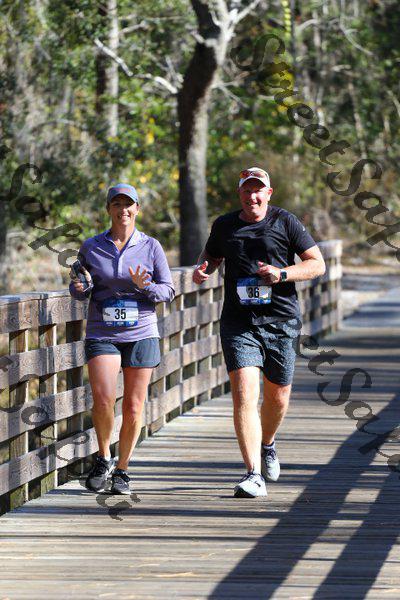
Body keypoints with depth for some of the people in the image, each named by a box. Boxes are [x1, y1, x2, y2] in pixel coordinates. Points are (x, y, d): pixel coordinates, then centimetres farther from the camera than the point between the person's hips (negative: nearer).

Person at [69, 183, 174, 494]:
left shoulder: (151, 247, 2)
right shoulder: (91, 247, 4)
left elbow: (169, 290, 3)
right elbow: (80, 291, 13)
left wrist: (145, 287, -17)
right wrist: (81, 287, -11)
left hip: (141, 333, 0)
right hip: (101, 335, 0)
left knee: (133, 407, 3)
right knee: (103, 400, -18)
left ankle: (122, 469, 20)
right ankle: (103, 458, 6)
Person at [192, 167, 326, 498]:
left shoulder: (285, 222, 0)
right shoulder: (224, 225, 8)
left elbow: (318, 264, 2)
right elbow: (211, 256, 27)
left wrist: (283, 274, -15)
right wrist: (201, 270, 3)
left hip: (281, 321, 0)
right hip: (239, 322, 0)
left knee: (278, 396, 12)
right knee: (244, 394, -16)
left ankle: (267, 445, 45)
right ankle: (254, 475, -19)